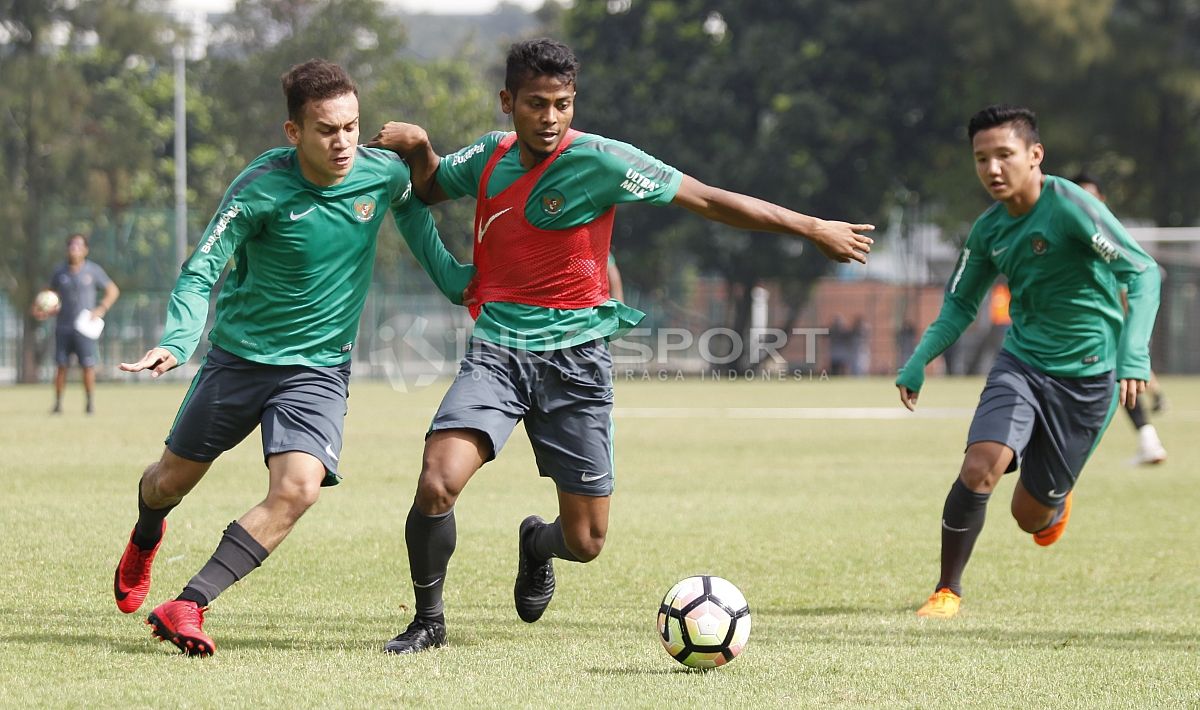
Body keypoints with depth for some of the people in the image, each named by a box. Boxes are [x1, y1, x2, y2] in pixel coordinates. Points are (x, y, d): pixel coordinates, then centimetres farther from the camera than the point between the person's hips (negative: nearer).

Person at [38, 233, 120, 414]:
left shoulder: (93, 270, 0)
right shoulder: (60, 272, 7)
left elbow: (113, 290, 7)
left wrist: (101, 309, -7)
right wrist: (44, 312, -1)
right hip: (63, 326, 2)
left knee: (88, 365, -6)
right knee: (61, 366, -1)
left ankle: (90, 402, 5)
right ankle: (58, 403, 5)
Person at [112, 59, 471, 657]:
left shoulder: (384, 173, -11)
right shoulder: (260, 188, -20)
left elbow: (414, 214, 15)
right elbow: (201, 272, -19)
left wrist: (456, 279, 14)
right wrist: (176, 343, -35)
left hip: (320, 368, 1)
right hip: (239, 354, -1)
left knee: (297, 490, -24)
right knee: (171, 479, 15)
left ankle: (187, 606, -24)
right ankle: (145, 539, 53)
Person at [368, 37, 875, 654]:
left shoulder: (597, 160, -10)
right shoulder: (487, 158, 4)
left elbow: (706, 199, -7)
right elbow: (430, 186, 27)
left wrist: (812, 228, -6)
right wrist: (416, 145, 4)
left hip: (574, 359, -2)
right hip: (496, 349, 2)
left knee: (585, 544, 3)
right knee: (436, 484, -22)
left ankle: (538, 546, 42)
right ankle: (428, 621, 3)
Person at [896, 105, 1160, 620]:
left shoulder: (1069, 206, -19)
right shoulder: (988, 230, 0)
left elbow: (1142, 272, -23)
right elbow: (960, 306, 14)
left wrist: (1133, 356, -35)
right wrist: (917, 363, -1)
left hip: (1087, 375, -3)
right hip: (1021, 361, 4)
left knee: (1030, 515, 5)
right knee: (980, 466, -22)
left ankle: (1056, 503, 45)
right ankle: (948, 590, -4)